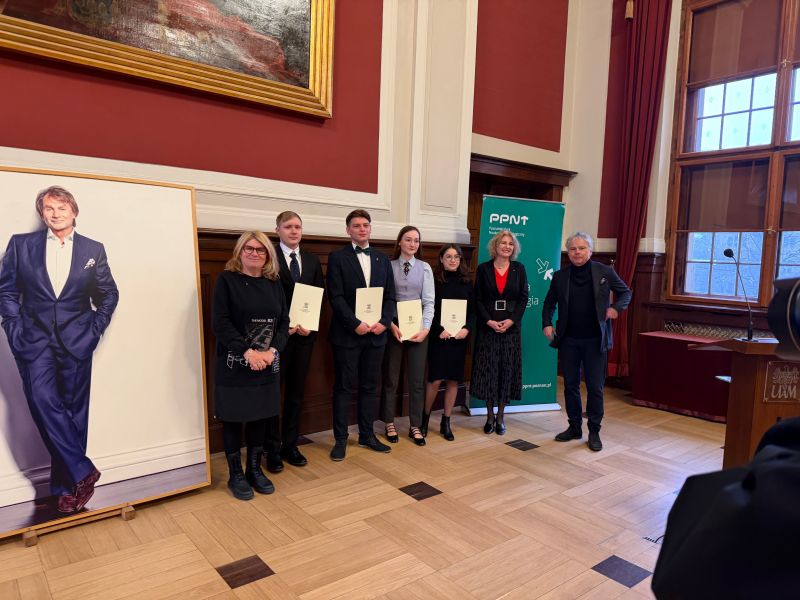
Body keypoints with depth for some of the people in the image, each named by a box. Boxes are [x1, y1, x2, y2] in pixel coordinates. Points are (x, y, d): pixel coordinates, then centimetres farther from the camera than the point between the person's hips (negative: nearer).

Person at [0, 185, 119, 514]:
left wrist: (95, 328, 3)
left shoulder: (93, 250, 6)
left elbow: (109, 294, 12)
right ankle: (83, 472, -4)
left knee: (73, 410, 3)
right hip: (34, 340, 0)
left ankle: (65, 487, 15)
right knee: (43, 401, -15)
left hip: (76, 341, 0)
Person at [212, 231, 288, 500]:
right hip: (234, 364, -4)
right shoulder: (226, 280, -4)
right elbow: (220, 322, -12)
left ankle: (255, 469, 28)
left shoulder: (274, 284, 8)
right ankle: (235, 474, 21)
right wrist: (247, 352, -18)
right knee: (233, 418, 5)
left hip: (267, 364, 4)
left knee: (260, 417, 12)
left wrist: (272, 351, -10)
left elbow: (284, 322, 6)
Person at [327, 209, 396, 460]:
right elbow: (336, 297, -10)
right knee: (344, 388, 4)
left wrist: (384, 322, -7)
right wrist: (356, 324, -17)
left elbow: (390, 296, 8)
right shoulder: (337, 257, -2)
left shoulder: (382, 259, 12)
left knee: (370, 387, 12)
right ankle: (341, 439, 15)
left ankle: (367, 435, 24)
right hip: (347, 334, -4)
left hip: (376, 333, 4)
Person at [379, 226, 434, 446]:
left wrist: (426, 328, -11)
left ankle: (415, 426, 20)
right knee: (390, 378, 10)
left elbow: (429, 301, -1)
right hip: (393, 327, -1)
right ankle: (389, 423, 24)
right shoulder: (389, 266, 0)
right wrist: (390, 324, -14)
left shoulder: (425, 268, 3)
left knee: (417, 379, 8)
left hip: (418, 328, 1)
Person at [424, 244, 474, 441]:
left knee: (453, 380, 5)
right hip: (438, 337, -3)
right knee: (435, 380, -6)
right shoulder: (434, 281, -3)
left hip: (459, 338, 4)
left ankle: (446, 422, 17)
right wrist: (439, 330, -16)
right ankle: (425, 418, 15)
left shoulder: (466, 283, 8)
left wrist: (467, 328, -9)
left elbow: (473, 310, 8)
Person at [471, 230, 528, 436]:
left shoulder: (519, 269, 6)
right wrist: (490, 322, -12)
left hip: (511, 327, 1)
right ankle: (490, 416, 13)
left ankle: (500, 417, 15)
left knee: (507, 371, 4)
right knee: (488, 370, 1)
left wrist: (511, 321, -11)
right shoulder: (483, 268, 2)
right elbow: (478, 299, -1)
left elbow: (523, 298, 2)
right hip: (487, 327, -1)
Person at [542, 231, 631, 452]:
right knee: (570, 385, 11)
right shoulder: (559, 276, 3)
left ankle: (594, 432, 16)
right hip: (568, 340, 2)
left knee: (595, 387, 3)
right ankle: (574, 427, 24)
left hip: (595, 340, -2)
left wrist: (616, 308, -8)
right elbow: (549, 303, 13)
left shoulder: (605, 272, -2)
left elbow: (625, 292, 10)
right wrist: (547, 324, -2)